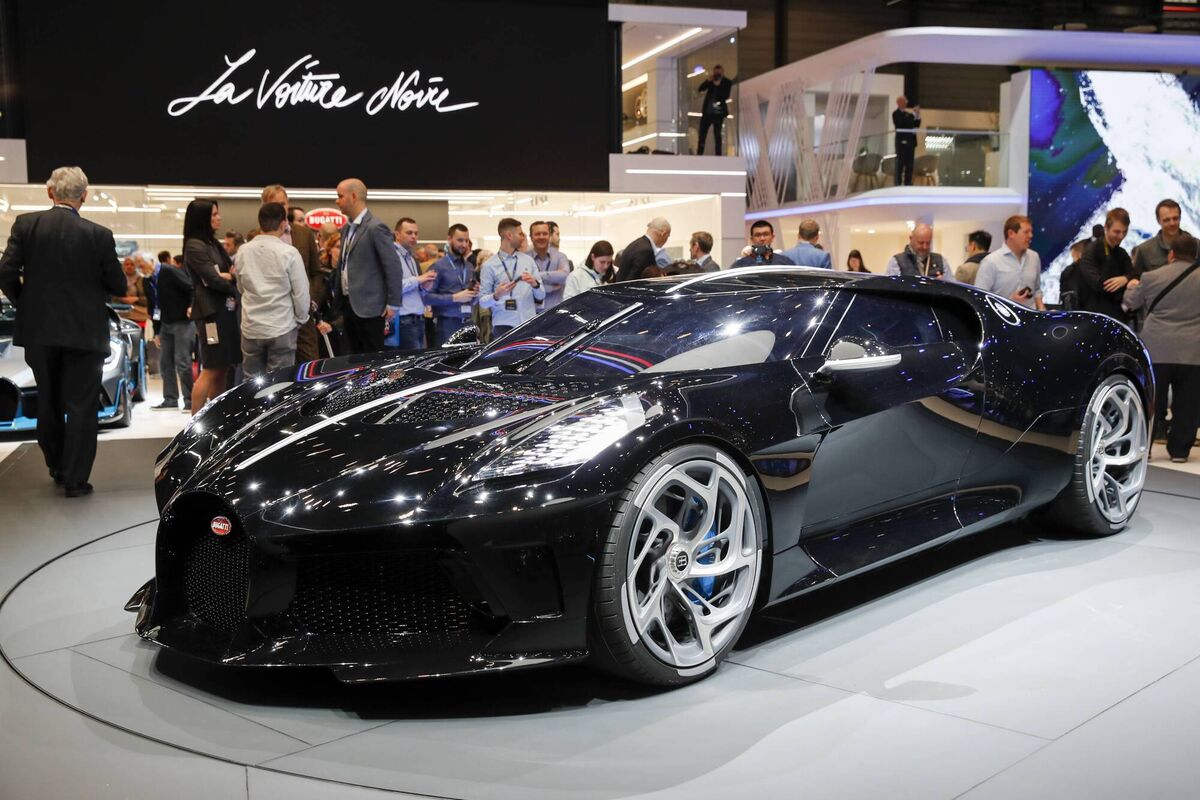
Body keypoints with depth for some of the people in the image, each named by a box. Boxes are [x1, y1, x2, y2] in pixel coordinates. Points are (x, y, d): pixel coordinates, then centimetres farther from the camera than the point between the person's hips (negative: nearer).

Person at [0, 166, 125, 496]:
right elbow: (118, 286, -4)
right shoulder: (99, 235, -10)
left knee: (48, 402, 19)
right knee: (81, 407, 5)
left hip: (39, 330, 3)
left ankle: (57, 468, 33)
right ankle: (75, 478, 5)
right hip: (84, 332, -3)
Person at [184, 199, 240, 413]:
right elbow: (213, 279, -14)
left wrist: (227, 275, -8)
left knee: (223, 370, 7)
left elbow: (233, 268, 13)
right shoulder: (194, 246, -8)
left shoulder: (214, 244, 19)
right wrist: (233, 279, 2)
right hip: (211, 312, -8)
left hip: (225, 310, 8)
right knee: (211, 370, -10)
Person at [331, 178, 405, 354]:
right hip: (349, 305, 8)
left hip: (369, 308, -8)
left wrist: (392, 303, -13)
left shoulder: (376, 228, -13)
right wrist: (339, 296, 16)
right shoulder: (347, 228, 14)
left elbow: (394, 268, -14)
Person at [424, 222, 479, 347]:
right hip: (447, 324, -6)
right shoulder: (439, 266, -3)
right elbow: (427, 296, -14)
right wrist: (454, 298, -17)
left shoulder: (470, 267, 19)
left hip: (468, 324, 6)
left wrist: (475, 294, 1)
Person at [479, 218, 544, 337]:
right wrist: (496, 295, -19)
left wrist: (535, 284, -6)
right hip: (503, 325, -3)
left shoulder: (528, 260, 15)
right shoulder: (489, 265, 4)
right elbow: (482, 301, -1)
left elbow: (541, 295, 14)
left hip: (529, 324, 3)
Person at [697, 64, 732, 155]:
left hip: (718, 112, -4)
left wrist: (718, 86, -18)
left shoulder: (727, 83, -1)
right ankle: (699, 154, 5)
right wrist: (708, 81, -12)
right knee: (702, 133, 2)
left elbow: (725, 96, -11)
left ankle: (718, 155, -3)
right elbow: (699, 90, 1)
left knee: (717, 134, -5)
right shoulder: (710, 80, 8)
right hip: (707, 111, 4)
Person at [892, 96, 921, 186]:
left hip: (910, 141, 7)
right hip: (902, 141, -7)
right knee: (900, 163, -5)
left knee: (910, 164, 6)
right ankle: (898, 183, -4)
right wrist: (912, 115, -18)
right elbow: (901, 123, -21)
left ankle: (907, 183, 10)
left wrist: (918, 116, 1)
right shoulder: (896, 113, -4)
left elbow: (916, 125, 16)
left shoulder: (908, 113, 18)